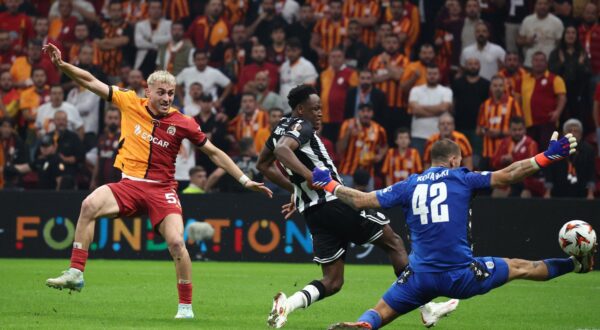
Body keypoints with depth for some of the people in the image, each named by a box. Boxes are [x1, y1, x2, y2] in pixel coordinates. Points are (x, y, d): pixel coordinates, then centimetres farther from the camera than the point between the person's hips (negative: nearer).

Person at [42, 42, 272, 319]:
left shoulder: (182, 123, -1)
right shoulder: (130, 103, 1)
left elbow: (213, 152, 6)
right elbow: (91, 82, 4)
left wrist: (244, 180, 3)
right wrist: (62, 65, -7)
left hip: (161, 189, -1)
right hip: (129, 184, 1)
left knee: (176, 242, -19)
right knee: (90, 205, -26)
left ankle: (185, 305, -3)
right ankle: (75, 273, -23)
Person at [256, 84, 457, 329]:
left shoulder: (282, 128, 17)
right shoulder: (301, 126, -9)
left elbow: (263, 165, 30)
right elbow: (281, 150, -30)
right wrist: (310, 176, -37)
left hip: (312, 212, 8)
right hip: (334, 201, -8)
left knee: (332, 282, 9)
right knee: (393, 242, 9)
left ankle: (287, 304, -20)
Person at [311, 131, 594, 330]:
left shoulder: (409, 186, 9)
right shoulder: (460, 178, 3)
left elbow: (362, 200, 9)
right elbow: (507, 176, -2)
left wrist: (328, 184, 24)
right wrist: (549, 156, 2)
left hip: (420, 277, 1)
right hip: (461, 275, -1)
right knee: (519, 268, 18)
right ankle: (578, 265, 33)